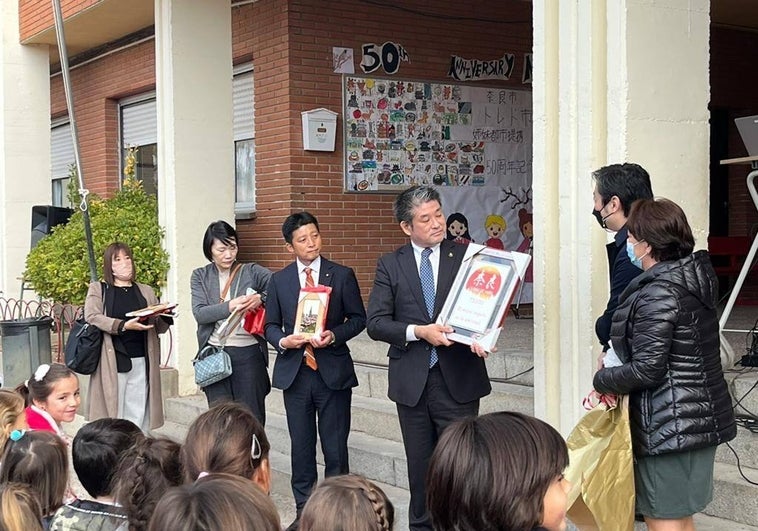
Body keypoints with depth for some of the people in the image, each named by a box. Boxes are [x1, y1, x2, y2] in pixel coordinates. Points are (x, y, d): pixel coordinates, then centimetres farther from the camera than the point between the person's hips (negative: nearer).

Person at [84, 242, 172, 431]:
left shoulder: (146, 292, 20)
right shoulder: (98, 290, 9)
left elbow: (159, 328, 20)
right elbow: (92, 317, -8)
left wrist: (164, 318, -4)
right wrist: (124, 326, -20)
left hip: (141, 361, 3)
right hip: (113, 361, -3)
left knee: (138, 415, 0)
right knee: (113, 413, -5)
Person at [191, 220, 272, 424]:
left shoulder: (252, 272, 5)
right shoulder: (200, 276, 9)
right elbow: (199, 313, -4)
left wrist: (261, 298, -20)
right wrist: (229, 307, -21)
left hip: (248, 353, -1)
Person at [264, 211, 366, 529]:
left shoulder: (342, 275, 1)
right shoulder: (279, 280, 7)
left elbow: (358, 318, 2)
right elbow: (270, 325, 10)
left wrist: (334, 335, -15)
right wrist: (283, 341, -11)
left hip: (334, 371, -2)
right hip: (294, 371, 2)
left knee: (335, 446, 2)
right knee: (301, 446, 9)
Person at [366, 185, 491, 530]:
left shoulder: (467, 255, 2)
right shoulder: (390, 265, 4)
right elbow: (376, 322, -2)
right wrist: (418, 332, -17)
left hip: (457, 378, -1)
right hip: (411, 381, 2)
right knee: (420, 465, 12)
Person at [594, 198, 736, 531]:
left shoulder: (658, 293, -20)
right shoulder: (693, 280, 9)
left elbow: (646, 370, -22)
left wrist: (602, 379, -6)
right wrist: (618, 358, 10)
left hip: (669, 425, -10)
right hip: (700, 417, 10)